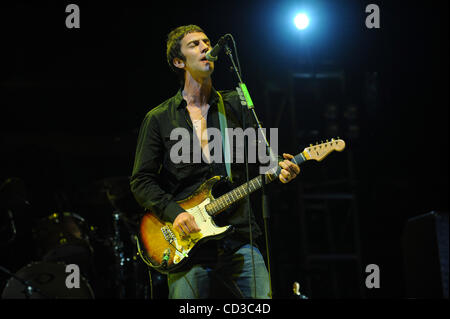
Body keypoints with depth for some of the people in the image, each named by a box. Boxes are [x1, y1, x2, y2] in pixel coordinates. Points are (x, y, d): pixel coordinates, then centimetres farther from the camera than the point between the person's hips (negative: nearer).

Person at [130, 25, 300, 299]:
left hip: (239, 237, 2)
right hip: (187, 243, -1)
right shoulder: (159, 119, 8)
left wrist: (280, 168, -13)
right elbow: (141, 181, 6)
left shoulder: (235, 105, 13)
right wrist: (173, 212, -10)